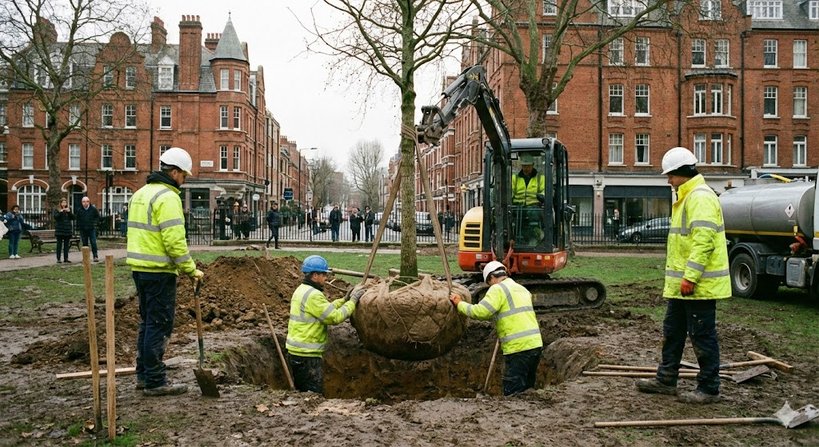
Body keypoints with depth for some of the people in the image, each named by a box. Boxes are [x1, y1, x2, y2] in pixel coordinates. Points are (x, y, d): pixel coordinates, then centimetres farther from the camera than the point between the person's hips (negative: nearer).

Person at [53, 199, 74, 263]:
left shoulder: (69, 209, 11)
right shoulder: (57, 210, 2)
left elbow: (73, 218, 3)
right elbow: (55, 217, -12)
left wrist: (69, 212, -11)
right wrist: (61, 212, -23)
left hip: (67, 229, 3)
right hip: (59, 230, -3)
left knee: (66, 245, 6)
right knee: (59, 244, -2)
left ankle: (66, 258, 12)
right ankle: (58, 259, 1)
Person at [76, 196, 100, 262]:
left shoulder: (93, 209, 0)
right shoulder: (79, 210, 4)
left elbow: (98, 216, 11)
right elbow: (77, 219, 15)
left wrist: (95, 223, -2)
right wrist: (78, 226, 3)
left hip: (91, 229, -2)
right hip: (83, 229, 2)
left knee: (93, 243, -7)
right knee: (84, 244, 6)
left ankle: (95, 256, -3)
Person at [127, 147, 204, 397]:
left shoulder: (141, 193, 16)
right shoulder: (167, 197, -15)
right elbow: (175, 240, -21)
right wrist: (191, 270, -13)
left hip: (139, 268, 10)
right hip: (159, 272, -10)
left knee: (148, 322, 18)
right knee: (159, 326, -2)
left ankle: (144, 376, 26)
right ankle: (155, 382, 4)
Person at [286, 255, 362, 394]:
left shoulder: (301, 290, 12)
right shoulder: (313, 295, -20)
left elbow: (326, 309, 15)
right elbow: (335, 317, -20)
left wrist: (345, 299, 10)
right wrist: (353, 301, -9)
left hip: (296, 351, 10)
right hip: (307, 353, -10)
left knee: (302, 391, 17)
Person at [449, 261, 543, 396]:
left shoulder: (498, 289, -6)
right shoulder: (522, 289, 20)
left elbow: (479, 312, -17)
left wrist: (460, 304, -3)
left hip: (518, 348, -8)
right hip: (535, 344, 8)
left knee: (512, 393, -2)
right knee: (527, 390, 17)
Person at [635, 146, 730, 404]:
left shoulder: (701, 198, -17)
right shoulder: (686, 197, 18)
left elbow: (703, 240, -25)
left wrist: (690, 277, -26)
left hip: (698, 285, -11)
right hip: (681, 284, 11)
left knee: (702, 336, -1)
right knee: (672, 331, 17)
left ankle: (709, 389, 10)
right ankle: (666, 380, 28)